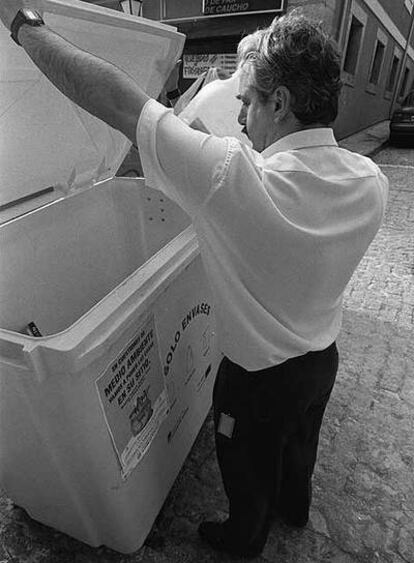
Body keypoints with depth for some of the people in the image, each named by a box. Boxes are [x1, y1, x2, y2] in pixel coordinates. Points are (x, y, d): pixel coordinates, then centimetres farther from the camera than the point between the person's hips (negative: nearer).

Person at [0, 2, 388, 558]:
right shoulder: (371, 180, -15)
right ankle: (295, 507, 66)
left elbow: (117, 102, -31)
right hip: (324, 361, 7)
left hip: (258, 376, -6)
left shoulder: (237, 178, -37)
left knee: (248, 469, 26)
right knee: (299, 447, 35)